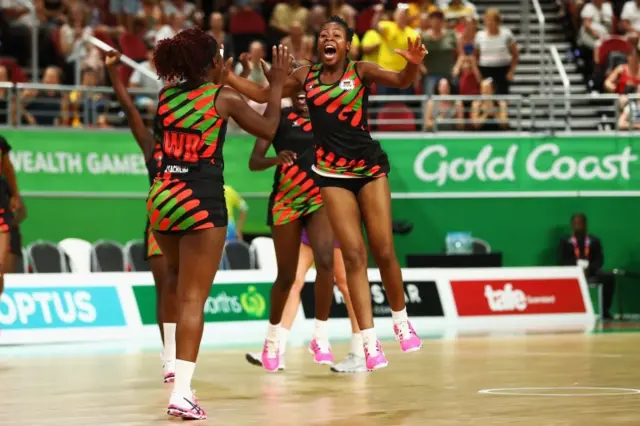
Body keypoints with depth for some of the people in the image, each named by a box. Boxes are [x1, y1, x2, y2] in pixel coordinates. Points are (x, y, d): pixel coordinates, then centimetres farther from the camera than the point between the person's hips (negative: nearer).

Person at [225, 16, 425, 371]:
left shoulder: (361, 71, -2)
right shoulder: (306, 76, 7)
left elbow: (401, 80, -17)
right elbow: (263, 94, 17)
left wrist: (413, 63, -39)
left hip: (370, 168, -2)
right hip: (332, 173, 2)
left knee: (384, 251, -4)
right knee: (353, 255, -5)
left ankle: (401, 319, 20)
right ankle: (370, 341, -4)